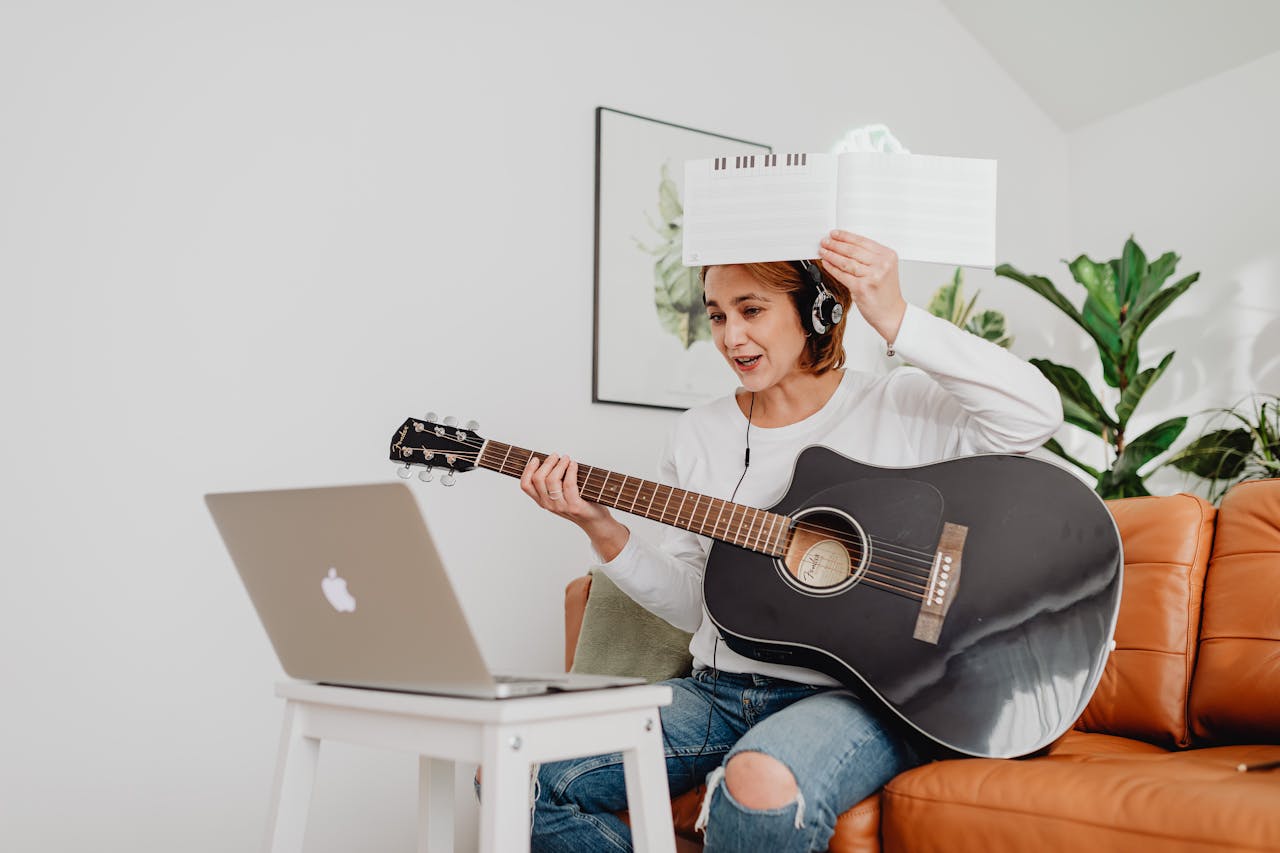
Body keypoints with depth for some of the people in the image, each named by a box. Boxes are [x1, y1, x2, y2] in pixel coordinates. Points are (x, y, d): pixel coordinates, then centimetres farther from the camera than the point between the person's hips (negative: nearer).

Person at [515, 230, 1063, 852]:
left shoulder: (898, 408, -1)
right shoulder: (697, 437, 12)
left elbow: (1035, 416, -18)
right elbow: (695, 604, 12)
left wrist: (895, 320, -23)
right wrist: (603, 531, -4)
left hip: (857, 694, -5)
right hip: (721, 690, 6)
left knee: (763, 787, -39)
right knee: (523, 774, -11)